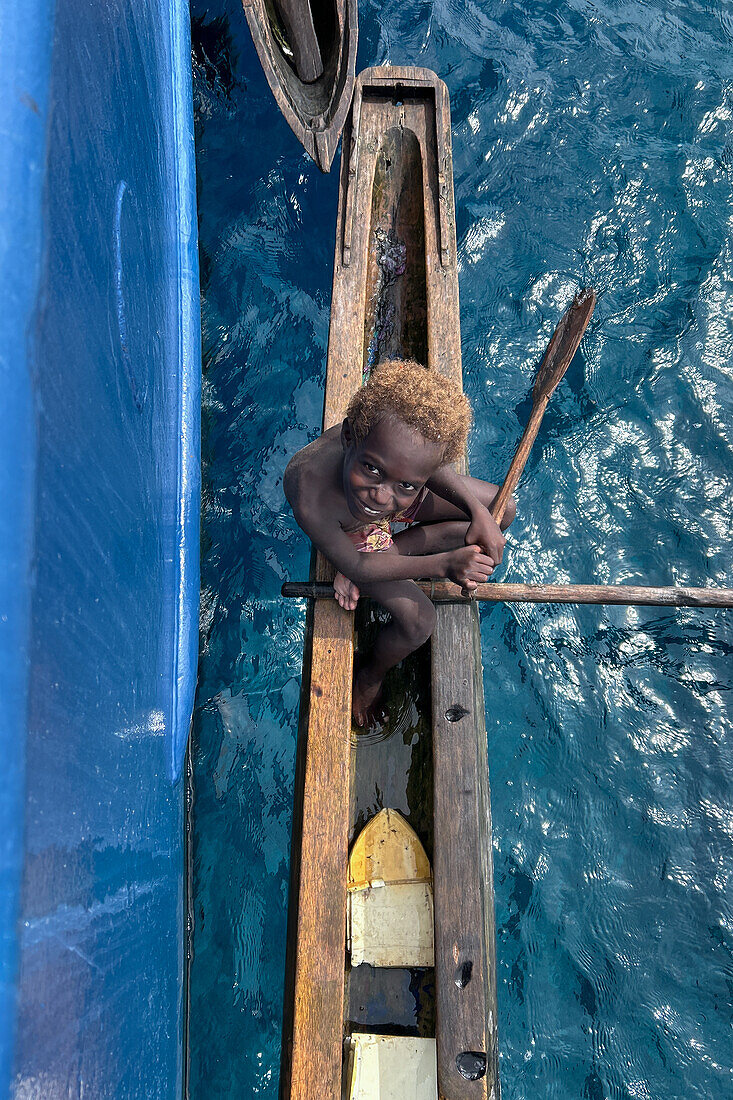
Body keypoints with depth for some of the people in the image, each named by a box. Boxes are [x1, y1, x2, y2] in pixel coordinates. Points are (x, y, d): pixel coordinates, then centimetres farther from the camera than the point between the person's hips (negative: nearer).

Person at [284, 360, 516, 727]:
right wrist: (442, 564, -36)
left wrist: (479, 512, -23)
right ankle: (371, 674, 20)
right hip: (354, 536, -4)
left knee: (503, 512, 6)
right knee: (418, 622, -16)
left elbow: (435, 465, -12)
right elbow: (354, 566, -31)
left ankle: (388, 551, 5)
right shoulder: (309, 494, -49)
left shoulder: (396, 432, -39)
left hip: (402, 510, 5)